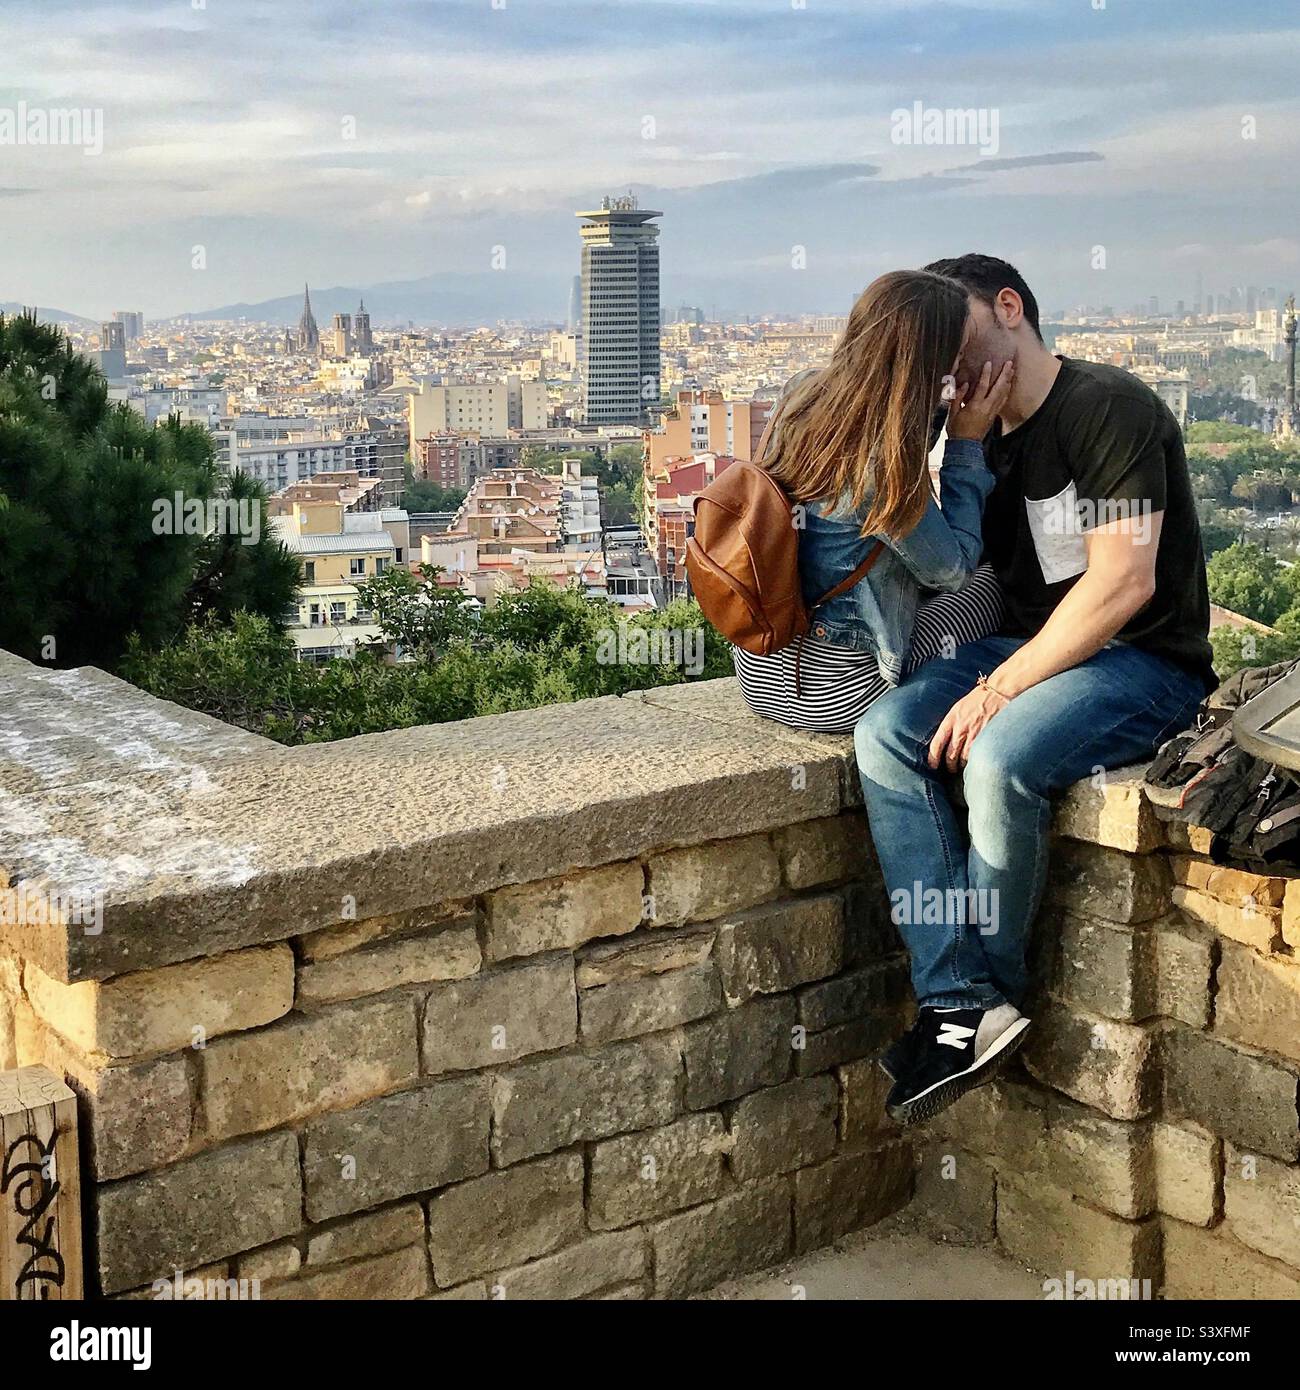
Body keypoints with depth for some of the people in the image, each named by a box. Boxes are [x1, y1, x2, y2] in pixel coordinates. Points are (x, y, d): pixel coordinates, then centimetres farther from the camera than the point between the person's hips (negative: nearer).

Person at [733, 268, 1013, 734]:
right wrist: (967, 443, -6)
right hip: (836, 692, -8)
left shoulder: (801, 391, -3)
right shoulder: (882, 462, -26)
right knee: (993, 583, 12)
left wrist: (940, 415, 9)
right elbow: (952, 567, -11)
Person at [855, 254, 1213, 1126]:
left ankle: (986, 991, -12)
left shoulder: (1109, 407, -10)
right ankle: (962, 1004, -24)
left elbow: (1122, 581, -20)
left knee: (1000, 757, -34)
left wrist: (999, 691, -21)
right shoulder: (983, 437, 16)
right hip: (1032, 650, 8)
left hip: (1145, 663, -8)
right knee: (885, 734, -17)